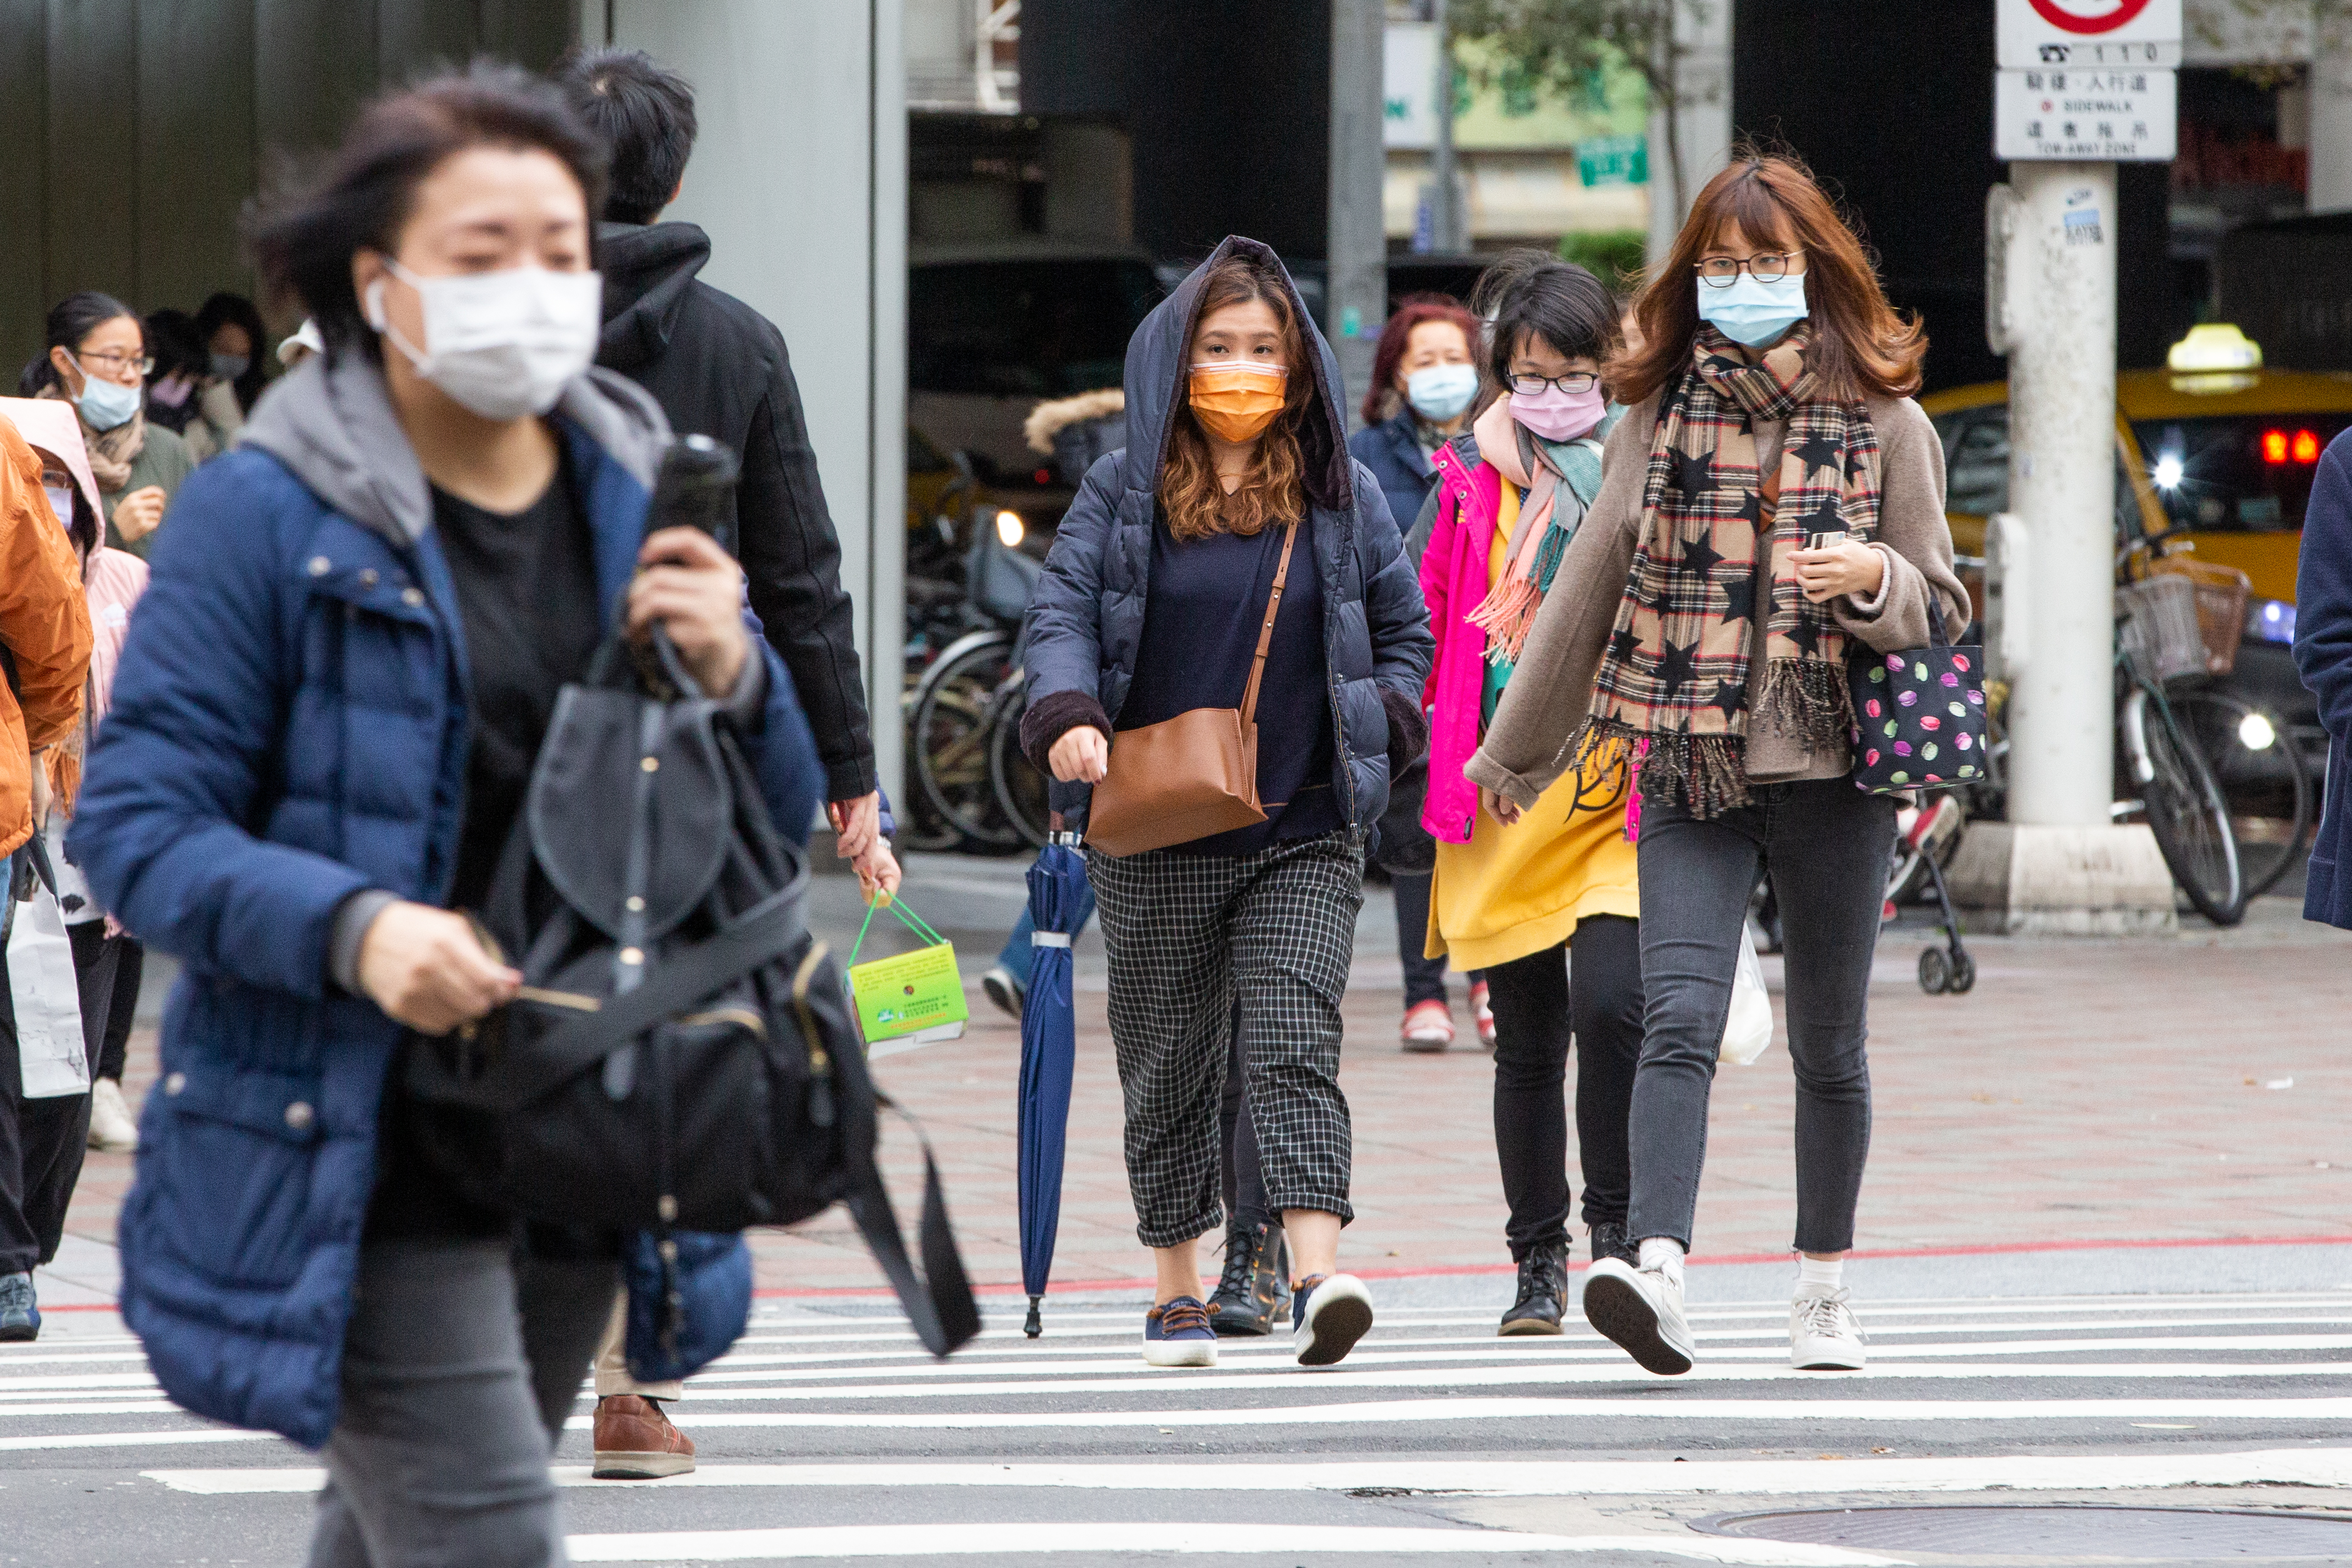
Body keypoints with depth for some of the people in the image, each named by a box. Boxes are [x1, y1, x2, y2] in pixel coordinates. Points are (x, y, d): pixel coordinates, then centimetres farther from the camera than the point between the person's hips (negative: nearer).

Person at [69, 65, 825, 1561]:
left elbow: (780, 819, 12)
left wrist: (733, 680, -11)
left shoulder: (639, 496, 8)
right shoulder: (269, 513, -11)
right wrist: (353, 927, -29)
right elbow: (137, 825, -13)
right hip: (358, 1158, -6)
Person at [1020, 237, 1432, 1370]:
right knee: (1167, 1064, 7)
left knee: (1294, 1041, -15)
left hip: (1305, 836, -1)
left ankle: (1317, 1277, -26)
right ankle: (1176, 1292, 18)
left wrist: (1382, 726, 1)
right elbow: (1061, 612, -1)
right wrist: (1068, 719, -19)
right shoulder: (1123, 494, 5)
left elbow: (1406, 631, 17)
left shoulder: (1341, 496, 8)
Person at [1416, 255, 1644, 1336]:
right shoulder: (1472, 483, 7)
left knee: (1610, 1004, -19)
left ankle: (1618, 1227, -1)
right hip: (1503, 800, 2)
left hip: (1620, 794, -2)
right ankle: (1538, 1260, 17)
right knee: (1526, 1043, 7)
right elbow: (1430, 621, 14)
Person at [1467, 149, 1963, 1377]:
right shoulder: (1661, 413, 7)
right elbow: (1593, 583, 15)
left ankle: (1823, 1290, 23)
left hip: (1831, 767, -1)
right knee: (1678, 1018, -15)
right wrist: (1516, 750, 20)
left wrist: (1873, 578, -18)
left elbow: (1938, 609, 6)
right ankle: (1657, 1274, -28)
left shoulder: (1884, 423, 2)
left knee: (1827, 1044, 8)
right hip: (1689, 768, 1)